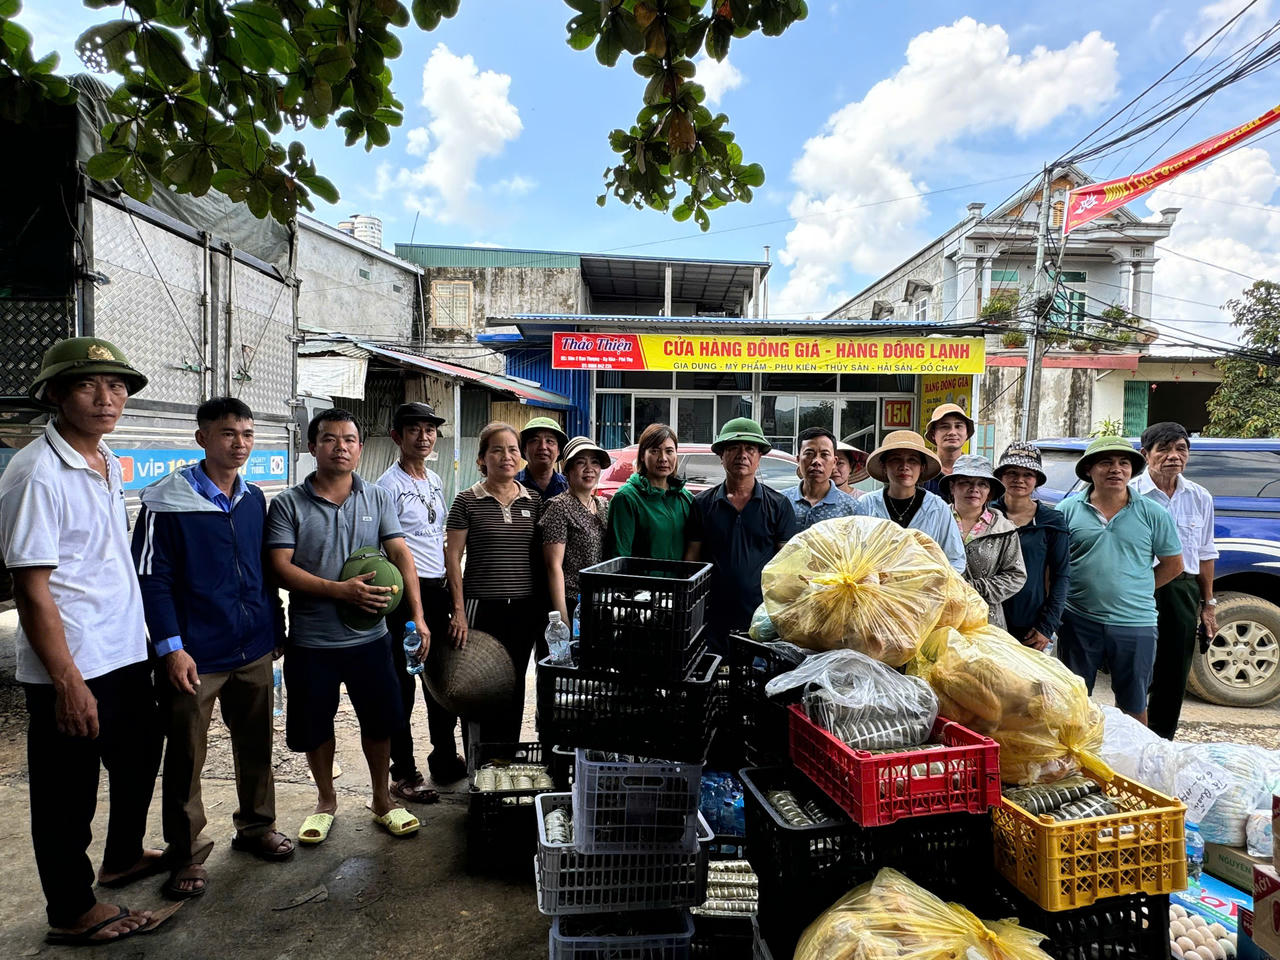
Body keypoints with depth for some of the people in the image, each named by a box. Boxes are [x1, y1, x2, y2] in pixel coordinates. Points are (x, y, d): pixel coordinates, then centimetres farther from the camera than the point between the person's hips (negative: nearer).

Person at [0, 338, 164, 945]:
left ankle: (124, 857, 46)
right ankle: (72, 913, 28)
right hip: (70, 671, -8)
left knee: (139, 759, 23)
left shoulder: (109, 465, 7)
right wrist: (68, 682, -19)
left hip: (126, 656, 8)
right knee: (67, 793, 9)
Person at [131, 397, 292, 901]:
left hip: (254, 650, 5)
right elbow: (151, 578, -11)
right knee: (186, 757, 8)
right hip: (195, 655, -5)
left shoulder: (255, 499, 7)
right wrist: (171, 647, -15)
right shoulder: (166, 500, -10)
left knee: (256, 745, 15)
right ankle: (187, 854, 24)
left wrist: (277, 629, 13)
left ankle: (256, 827, 33)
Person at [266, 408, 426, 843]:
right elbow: (280, 568, -10)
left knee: (379, 720, 12)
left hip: (369, 637, 1)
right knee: (314, 726, 14)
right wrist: (341, 590, -22)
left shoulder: (378, 498, 2)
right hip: (311, 640, -1)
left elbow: (401, 555, -4)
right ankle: (326, 801, 39)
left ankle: (382, 800, 34)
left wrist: (417, 616, -15)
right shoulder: (288, 504, -3)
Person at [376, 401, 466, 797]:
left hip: (438, 590, 8)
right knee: (403, 682, 2)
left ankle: (445, 756, 32)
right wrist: (412, 614, -16)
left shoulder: (435, 481, 12)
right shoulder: (389, 484, -11)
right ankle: (403, 772, 16)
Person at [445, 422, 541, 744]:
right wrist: (459, 611, -9)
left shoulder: (533, 501, 7)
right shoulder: (467, 501, -3)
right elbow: (453, 557, -3)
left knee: (514, 686, 13)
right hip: (482, 608, -3)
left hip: (525, 609, 3)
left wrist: (543, 608, 8)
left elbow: (542, 558, 12)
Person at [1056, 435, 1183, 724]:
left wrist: (1134, 592, 3)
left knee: (1133, 706, 14)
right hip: (1078, 622, 0)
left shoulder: (1153, 513, 0)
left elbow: (1173, 565, 8)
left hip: (1135, 625, 0)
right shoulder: (1068, 510, -2)